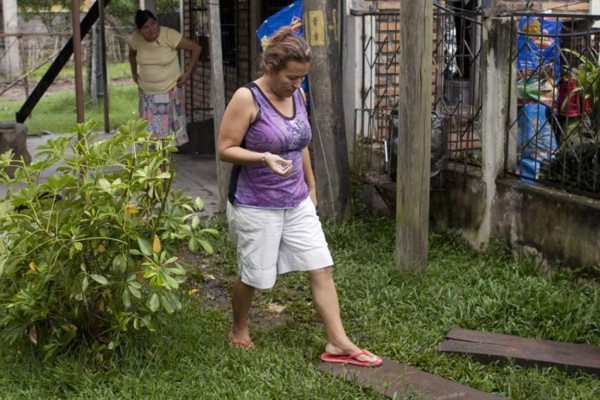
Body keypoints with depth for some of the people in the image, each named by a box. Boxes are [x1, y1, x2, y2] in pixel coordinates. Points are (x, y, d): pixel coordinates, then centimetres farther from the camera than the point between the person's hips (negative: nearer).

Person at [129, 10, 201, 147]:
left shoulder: (169, 35, -21)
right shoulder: (136, 39, -8)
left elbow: (196, 48, -16)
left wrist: (187, 73, -14)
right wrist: (134, 73, 14)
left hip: (169, 91, -3)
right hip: (147, 93, 4)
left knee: (169, 129, 3)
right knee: (150, 132, 5)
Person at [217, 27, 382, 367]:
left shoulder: (298, 96, 4)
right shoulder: (247, 98, -16)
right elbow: (225, 150, -15)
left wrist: (311, 187, 19)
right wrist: (265, 157, -29)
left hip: (297, 202, 6)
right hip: (257, 206, -6)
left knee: (322, 268, 1)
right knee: (253, 276, 9)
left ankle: (338, 343, 7)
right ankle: (239, 331, 35)